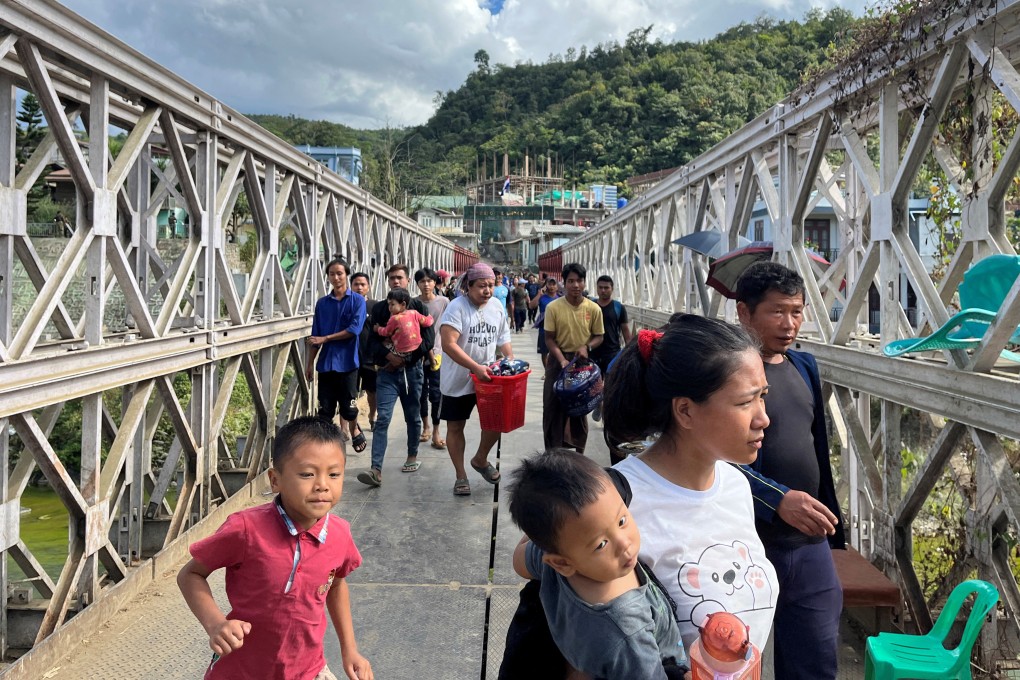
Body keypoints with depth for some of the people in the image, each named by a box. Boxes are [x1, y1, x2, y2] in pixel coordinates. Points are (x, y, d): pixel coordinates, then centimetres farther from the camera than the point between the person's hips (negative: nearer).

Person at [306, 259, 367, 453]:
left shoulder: (357, 301, -1)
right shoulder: (322, 303, 9)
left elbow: (354, 329, -12)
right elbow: (315, 336, 10)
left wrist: (325, 339, -10)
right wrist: (310, 363, 7)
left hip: (347, 362, -3)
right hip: (325, 362, 3)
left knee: (348, 407, 4)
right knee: (325, 408, 2)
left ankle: (354, 431, 33)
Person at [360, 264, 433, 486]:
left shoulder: (419, 307, 3)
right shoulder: (379, 308, 7)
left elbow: (428, 339, -4)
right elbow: (372, 341, 2)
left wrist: (405, 358, -11)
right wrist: (388, 355, -16)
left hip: (412, 369, 0)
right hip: (387, 371, 0)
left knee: (413, 417, 13)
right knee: (383, 418, -10)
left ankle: (413, 455, 35)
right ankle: (376, 470, -15)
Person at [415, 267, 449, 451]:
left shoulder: (444, 302, -3)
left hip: (438, 354, -2)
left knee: (436, 393, -2)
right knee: (421, 392, 11)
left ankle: (435, 432, 9)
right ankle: (425, 427, 28)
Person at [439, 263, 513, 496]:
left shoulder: (496, 306, 2)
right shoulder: (457, 307, -16)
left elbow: (504, 339, 14)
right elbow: (448, 344, -24)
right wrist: (476, 367, -29)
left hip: (488, 376, 5)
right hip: (458, 379, -4)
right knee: (455, 426, 6)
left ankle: (480, 459, 27)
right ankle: (460, 475, 21)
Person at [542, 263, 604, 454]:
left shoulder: (594, 309, -7)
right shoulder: (553, 307, -10)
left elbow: (599, 336, 3)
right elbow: (549, 338, -6)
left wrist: (587, 346, -17)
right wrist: (562, 360, -19)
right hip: (558, 361, -1)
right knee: (553, 407, 3)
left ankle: (578, 451, 29)